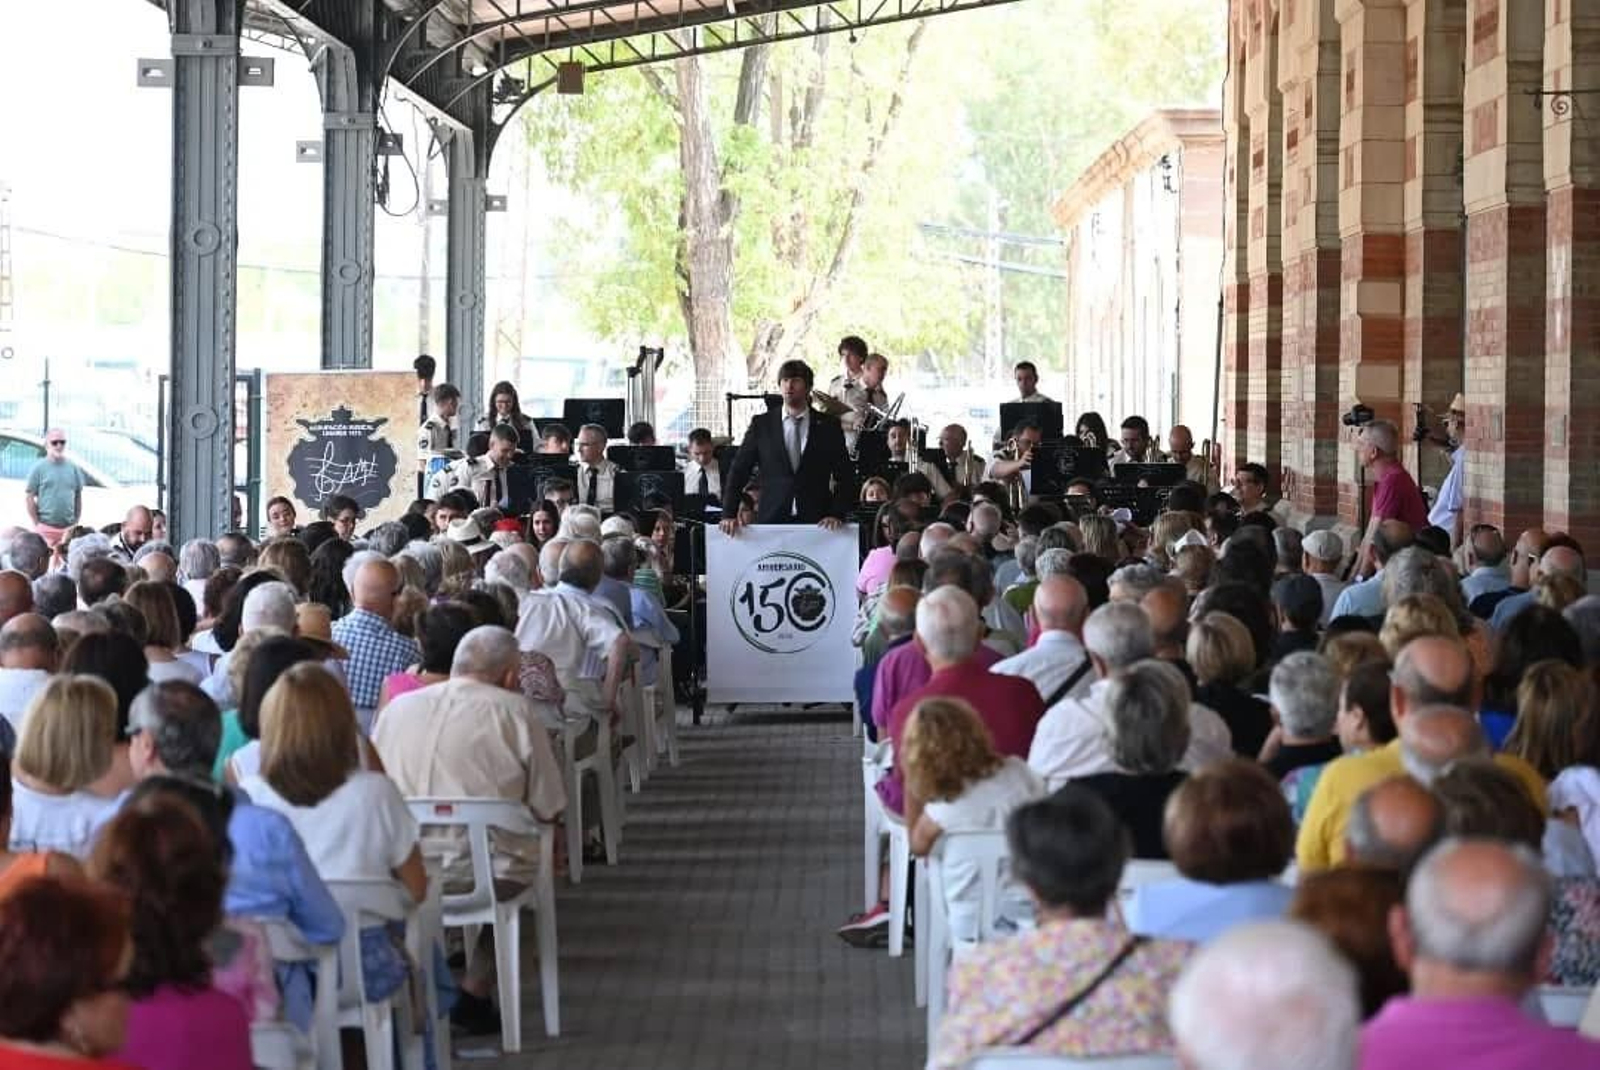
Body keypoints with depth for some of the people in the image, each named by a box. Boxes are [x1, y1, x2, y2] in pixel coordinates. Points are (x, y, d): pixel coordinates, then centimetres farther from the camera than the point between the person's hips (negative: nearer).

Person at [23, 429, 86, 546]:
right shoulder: (38, 468, 0)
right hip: (46, 528, -4)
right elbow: (29, 498, -1)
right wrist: (37, 523, -6)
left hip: (69, 529, 4)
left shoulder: (74, 468, 11)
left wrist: (76, 521, 10)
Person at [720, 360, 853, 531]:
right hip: (771, 520, 0)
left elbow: (845, 476, 8)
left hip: (817, 522, 0)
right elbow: (738, 471, 7)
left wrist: (837, 514, -6)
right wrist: (729, 515, -3)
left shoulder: (828, 426, 7)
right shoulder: (761, 424, 8)